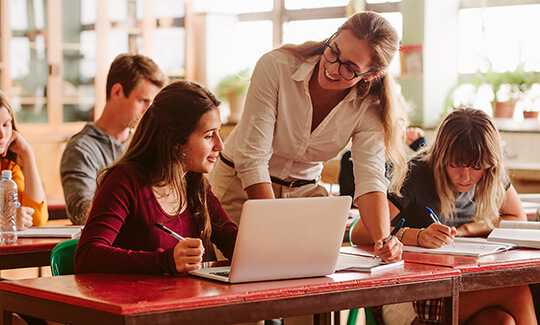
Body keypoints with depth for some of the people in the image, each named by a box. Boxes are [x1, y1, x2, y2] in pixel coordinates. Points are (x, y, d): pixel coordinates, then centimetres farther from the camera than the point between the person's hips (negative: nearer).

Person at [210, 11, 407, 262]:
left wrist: (383, 239, -44)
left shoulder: (368, 108, -15)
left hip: (305, 188, 3)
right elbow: (251, 158, -27)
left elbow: (370, 179, -24)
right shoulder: (276, 66, -25)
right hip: (242, 185, -3)